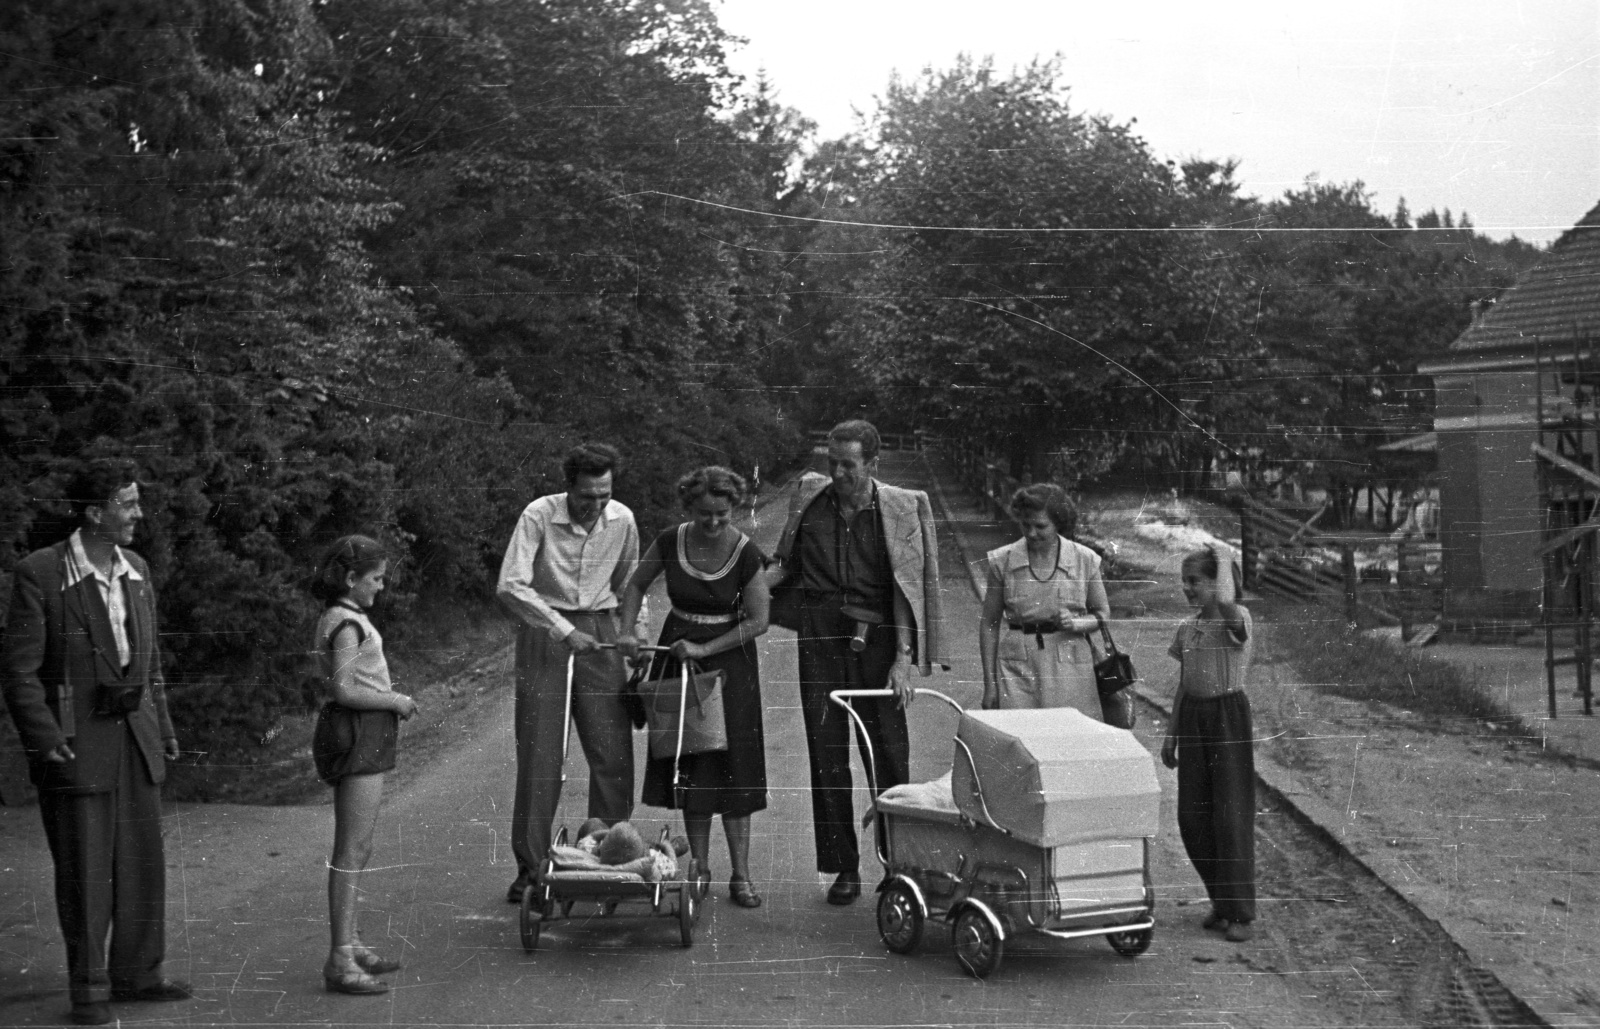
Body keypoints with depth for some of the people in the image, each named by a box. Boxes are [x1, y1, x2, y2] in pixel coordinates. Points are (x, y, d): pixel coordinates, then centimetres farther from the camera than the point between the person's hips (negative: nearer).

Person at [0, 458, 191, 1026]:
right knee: (84, 869, 2)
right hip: (75, 743, -6)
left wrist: (163, 727, 14)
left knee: (142, 862, 10)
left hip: (135, 739, 6)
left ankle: (136, 973, 23)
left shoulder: (137, 570, 8)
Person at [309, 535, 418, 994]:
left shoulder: (344, 619, 16)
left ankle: (349, 943, 28)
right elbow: (343, 689, -22)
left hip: (361, 736, 11)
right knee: (352, 850, -8)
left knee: (355, 849, 17)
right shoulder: (347, 623, -16)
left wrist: (390, 700, 9)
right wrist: (394, 701, -12)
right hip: (357, 733, -11)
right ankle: (341, 961, -5)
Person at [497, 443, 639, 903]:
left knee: (613, 753, 0)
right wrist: (563, 629, -22)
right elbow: (510, 586, -18)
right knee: (539, 756, -2)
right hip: (544, 634, -3)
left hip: (599, 633, 3)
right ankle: (530, 867, 7)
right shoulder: (539, 515, -13)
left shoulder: (622, 520, 0)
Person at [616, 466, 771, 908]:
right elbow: (636, 585, 8)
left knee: (731, 763, -2)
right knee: (688, 763, 5)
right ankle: (699, 869, 16)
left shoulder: (746, 554, -16)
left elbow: (757, 620, -11)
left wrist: (704, 649, -15)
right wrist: (627, 631, -5)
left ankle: (741, 875, 6)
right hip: (677, 651, 3)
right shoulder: (670, 543, -9)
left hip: (727, 657, -2)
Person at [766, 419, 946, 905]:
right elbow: (786, 564, 19)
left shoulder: (903, 508, -2)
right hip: (818, 639, 3)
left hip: (875, 640, -2)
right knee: (826, 752, 4)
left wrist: (903, 658, -12)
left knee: (889, 754, 1)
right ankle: (844, 868, 13)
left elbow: (910, 588, -5)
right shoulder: (809, 495, 7)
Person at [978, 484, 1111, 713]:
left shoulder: (1084, 559, 3)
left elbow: (1103, 614, 15)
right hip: (1016, 665, 0)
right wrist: (989, 684, 4)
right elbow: (988, 623, 7)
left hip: (1069, 662, 0)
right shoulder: (1003, 561, 2)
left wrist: (1076, 624, -7)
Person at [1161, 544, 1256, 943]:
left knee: (1231, 813, -5)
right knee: (1192, 815, 7)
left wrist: (1224, 562, -23)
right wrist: (1170, 736, 17)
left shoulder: (1236, 620, -8)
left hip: (1228, 715, -7)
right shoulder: (1187, 629, 11)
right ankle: (1221, 901, 22)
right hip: (1193, 717, 7)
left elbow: (1226, 601, -36)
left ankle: (1239, 912, 4)